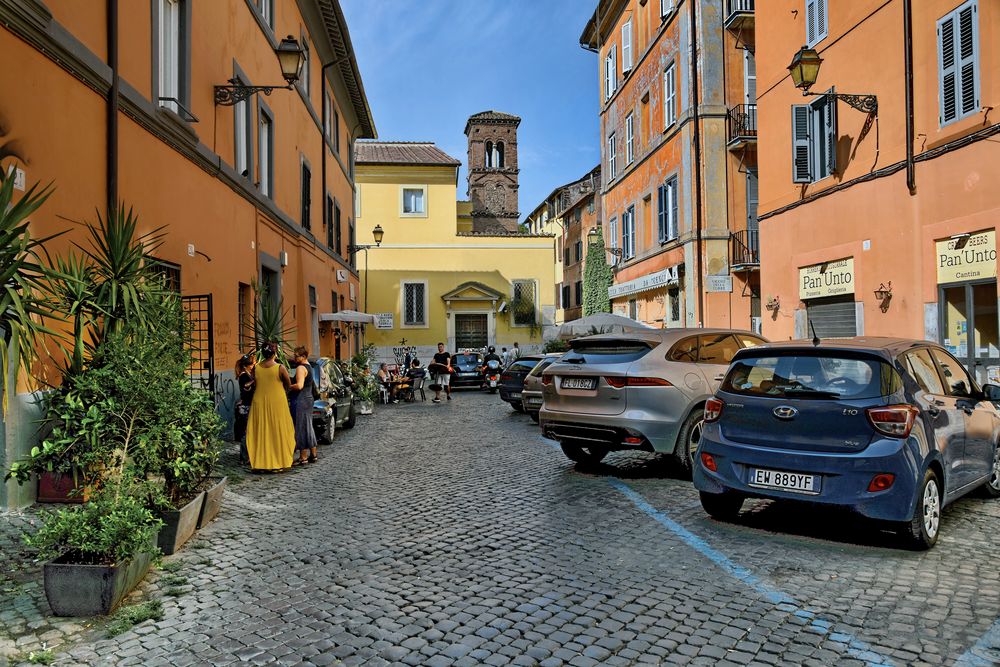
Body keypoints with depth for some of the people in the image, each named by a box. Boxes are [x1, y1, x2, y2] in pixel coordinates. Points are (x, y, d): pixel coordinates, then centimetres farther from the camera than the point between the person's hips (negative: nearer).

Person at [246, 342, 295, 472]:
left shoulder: (256, 368, -4)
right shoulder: (280, 368, -11)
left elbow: (254, 385, 2)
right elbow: (288, 385, -1)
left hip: (259, 403, 3)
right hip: (277, 403, -3)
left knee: (261, 432, 11)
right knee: (278, 432, 6)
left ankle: (261, 462, 14)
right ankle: (278, 462, 10)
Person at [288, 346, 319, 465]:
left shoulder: (301, 368, -16)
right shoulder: (308, 366, 14)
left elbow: (299, 386, -24)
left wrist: (288, 386, -12)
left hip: (300, 401, -10)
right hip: (308, 399, 10)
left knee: (301, 428, -3)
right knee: (308, 427, 15)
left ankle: (303, 457, 1)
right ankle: (313, 455, 21)